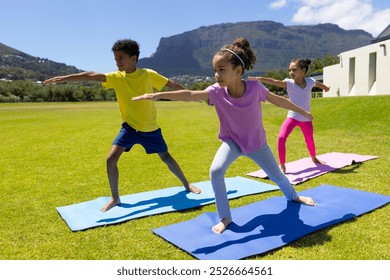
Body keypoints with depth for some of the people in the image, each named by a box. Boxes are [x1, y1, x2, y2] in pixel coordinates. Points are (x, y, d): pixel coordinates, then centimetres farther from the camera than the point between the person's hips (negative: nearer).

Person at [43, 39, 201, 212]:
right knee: (111, 159, -11)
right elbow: (92, 76, -22)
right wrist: (63, 78, -31)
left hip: (150, 128, -1)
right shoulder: (116, 77, -9)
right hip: (129, 127, 1)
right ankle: (115, 198, 8)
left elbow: (172, 84, -3)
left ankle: (186, 185, 34)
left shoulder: (148, 74, -12)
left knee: (166, 157, 11)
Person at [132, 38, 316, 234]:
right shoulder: (217, 91, -25)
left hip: (257, 142, 1)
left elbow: (277, 100, -10)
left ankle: (293, 196, 54)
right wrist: (159, 94, -49)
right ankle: (225, 218, -7)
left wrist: (302, 111, 4)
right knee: (216, 171, -26)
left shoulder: (254, 87, -26)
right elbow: (190, 95, -37)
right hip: (232, 141, 0)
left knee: (276, 175, 18)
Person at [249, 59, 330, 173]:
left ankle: (314, 158, 54)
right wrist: (257, 78, -52)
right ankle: (282, 165, -11)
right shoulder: (289, 83, -17)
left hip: (306, 119, 3)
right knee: (281, 138, -24)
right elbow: (274, 81, -35)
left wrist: (326, 88, 39)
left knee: (310, 141, 22)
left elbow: (320, 84, 16)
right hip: (292, 117, -2)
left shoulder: (310, 81, -9)